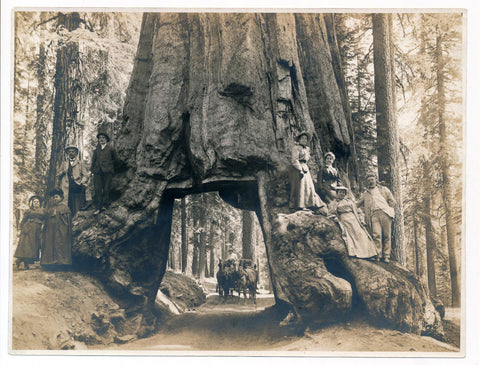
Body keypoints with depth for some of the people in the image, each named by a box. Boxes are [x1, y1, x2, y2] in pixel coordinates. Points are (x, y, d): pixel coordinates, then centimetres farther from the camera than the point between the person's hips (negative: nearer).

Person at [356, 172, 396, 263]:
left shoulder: (383, 189, 21)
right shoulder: (365, 194, 26)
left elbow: (392, 201, 18)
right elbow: (357, 204, 29)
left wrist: (387, 209, 5)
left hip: (385, 213, 0)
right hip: (373, 215, 1)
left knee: (387, 236, -7)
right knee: (377, 235, -18)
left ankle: (386, 256, -6)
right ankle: (378, 255, -21)